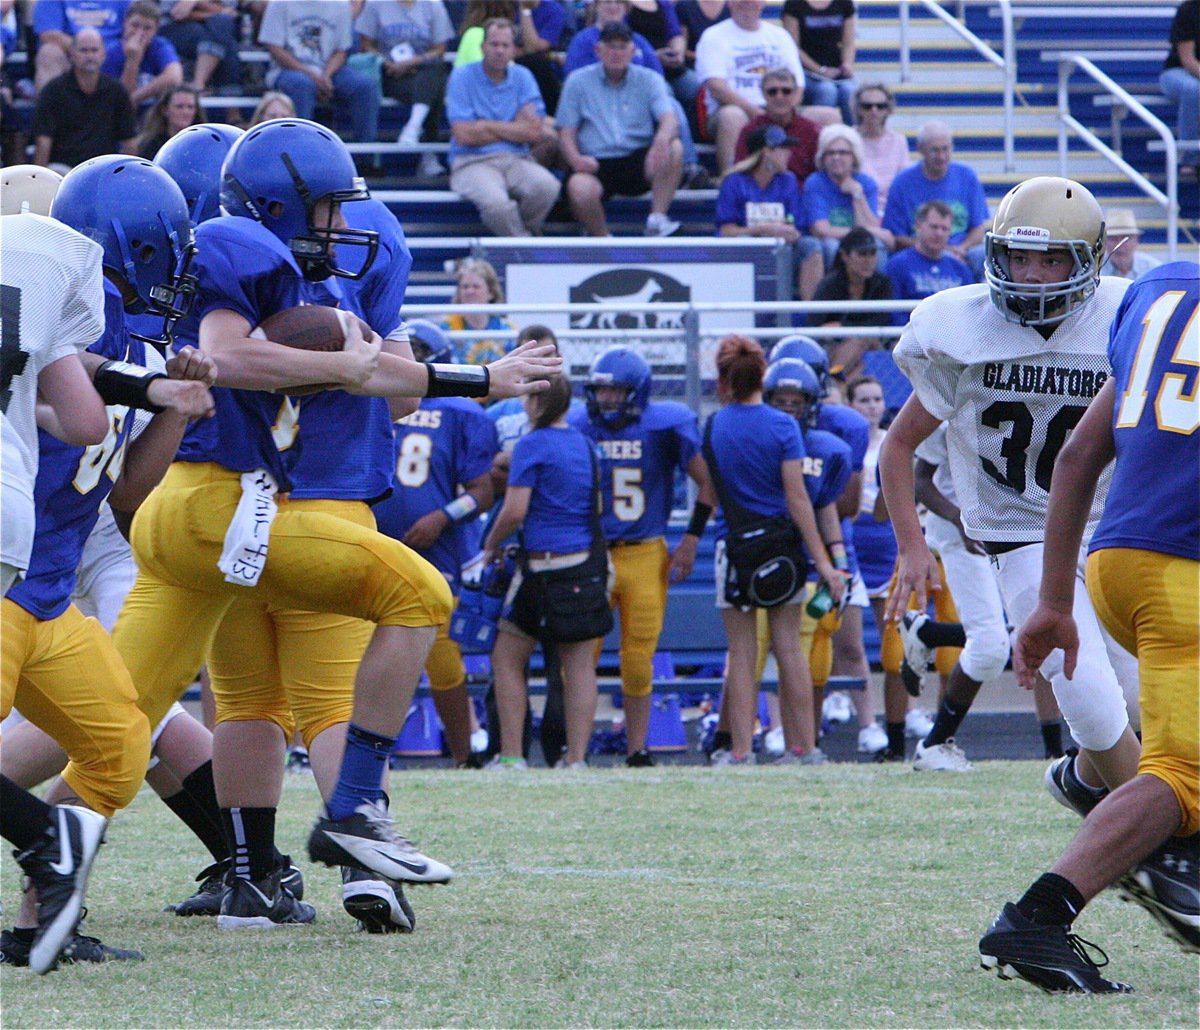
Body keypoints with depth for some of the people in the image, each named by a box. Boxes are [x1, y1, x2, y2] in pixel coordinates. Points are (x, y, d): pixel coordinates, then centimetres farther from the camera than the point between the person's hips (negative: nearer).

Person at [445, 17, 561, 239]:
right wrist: (514, 130, -3)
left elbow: (534, 132, 0)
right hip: (473, 162, -3)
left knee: (547, 187, -31)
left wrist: (487, 126, -6)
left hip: (517, 160, 3)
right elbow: (464, 135, -9)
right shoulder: (462, 77, 1)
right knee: (496, 201, -37)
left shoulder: (522, 77, 11)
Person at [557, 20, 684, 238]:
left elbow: (670, 120, -7)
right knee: (579, 188, -37)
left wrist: (663, 138, -33)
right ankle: (602, 238, -8)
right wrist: (575, 159, -19)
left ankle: (657, 219, -23)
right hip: (596, 164, -1)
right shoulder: (578, 81, 9)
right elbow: (566, 132, 5)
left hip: (638, 163, 1)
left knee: (674, 148, -29)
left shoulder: (649, 80, 9)